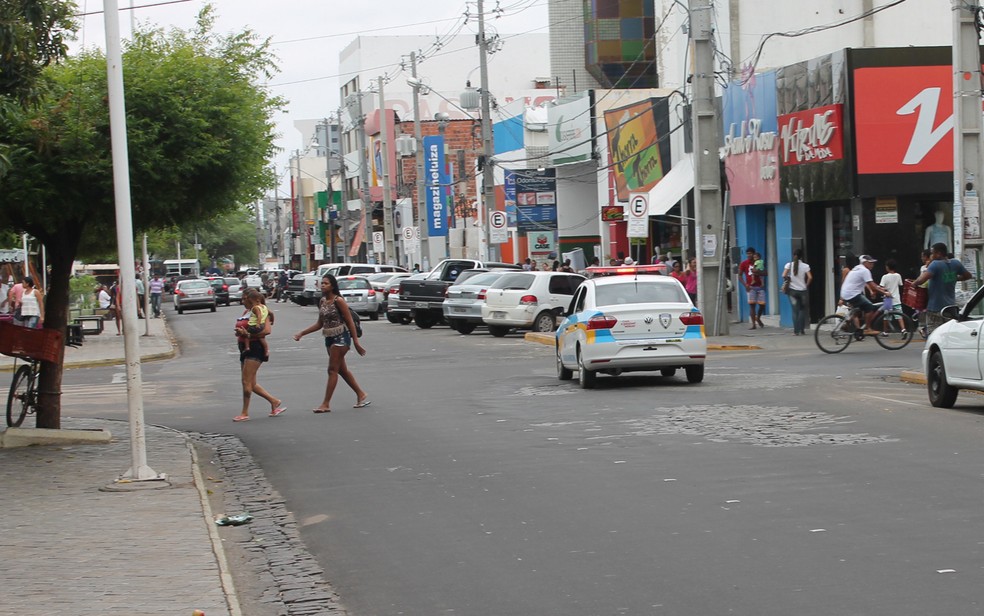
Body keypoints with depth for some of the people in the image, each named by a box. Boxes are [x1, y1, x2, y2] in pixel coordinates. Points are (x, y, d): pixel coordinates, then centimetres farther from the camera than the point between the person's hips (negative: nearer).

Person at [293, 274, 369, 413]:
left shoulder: (338, 300, -13)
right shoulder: (322, 301, 8)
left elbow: (350, 322, -12)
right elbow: (320, 324, 15)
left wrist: (356, 342, -14)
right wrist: (302, 333, 9)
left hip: (341, 337, -8)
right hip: (329, 338, 8)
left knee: (333, 370, -7)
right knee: (342, 370, 14)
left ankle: (326, 404, -6)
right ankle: (361, 395, 26)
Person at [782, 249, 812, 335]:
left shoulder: (789, 265, -3)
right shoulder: (805, 266, -5)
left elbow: (784, 276, -12)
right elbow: (810, 277, -13)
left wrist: (787, 280, 7)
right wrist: (806, 285, 3)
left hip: (792, 290, 1)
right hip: (802, 290, -1)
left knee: (795, 311, 5)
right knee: (802, 310, 11)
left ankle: (796, 331, 1)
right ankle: (802, 330, 8)